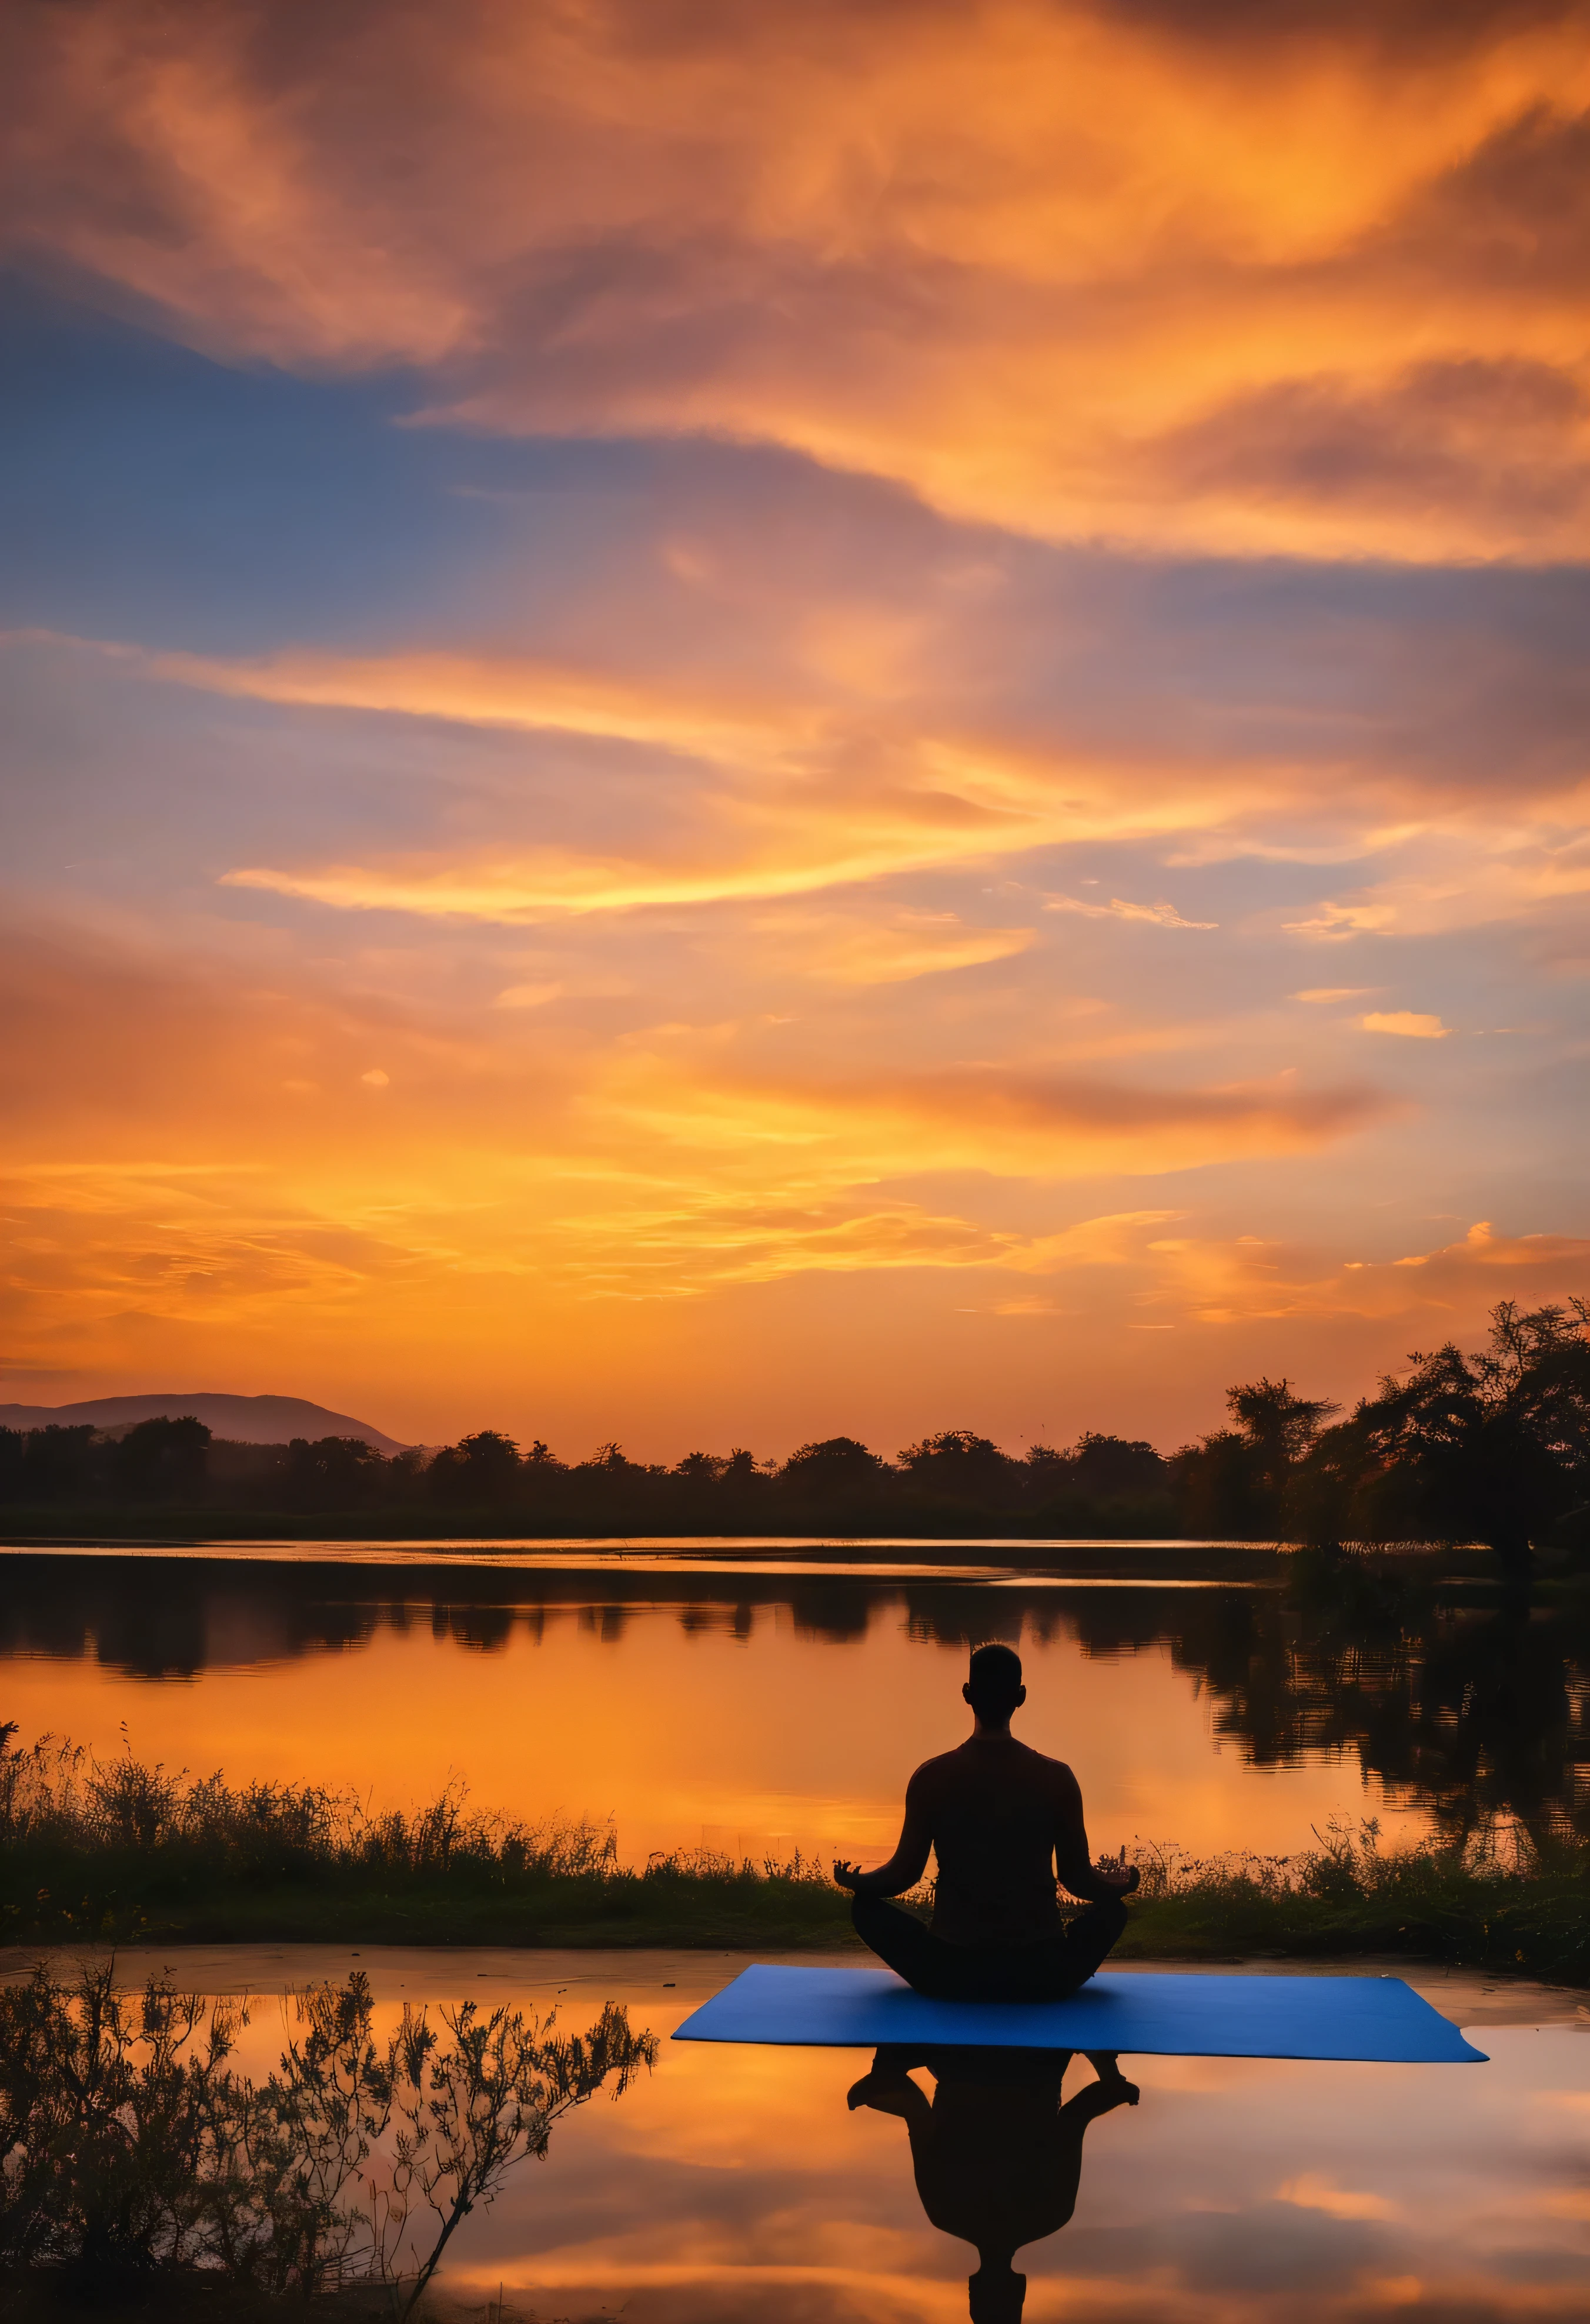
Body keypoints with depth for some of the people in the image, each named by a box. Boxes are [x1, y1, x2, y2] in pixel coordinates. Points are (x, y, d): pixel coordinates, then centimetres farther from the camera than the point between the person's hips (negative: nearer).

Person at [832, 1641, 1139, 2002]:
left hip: (952, 1976, -1)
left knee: (867, 1905, 21)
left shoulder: (931, 1777, -7)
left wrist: (854, 1882, 21)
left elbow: (904, 1874, 0)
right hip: (1042, 1978, 1)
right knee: (1112, 1910, 28)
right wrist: (1121, 1886, 24)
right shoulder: (1057, 1777, -7)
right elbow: (1078, 1878, 1)